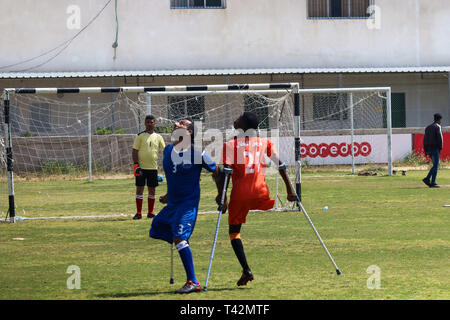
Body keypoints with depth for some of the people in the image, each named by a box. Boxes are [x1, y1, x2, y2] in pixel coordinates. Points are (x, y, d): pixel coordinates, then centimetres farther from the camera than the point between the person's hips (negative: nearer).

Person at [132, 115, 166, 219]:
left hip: (153, 167, 3)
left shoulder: (158, 137, 8)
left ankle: (150, 212, 15)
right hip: (141, 167, -3)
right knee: (139, 189, -2)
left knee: (152, 190, 7)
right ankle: (138, 213, 3)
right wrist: (136, 165, -13)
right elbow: (134, 151, -4)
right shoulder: (140, 136, -2)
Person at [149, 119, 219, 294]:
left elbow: (216, 171, 0)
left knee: (179, 237, -21)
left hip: (189, 202, -8)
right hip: (173, 202, 8)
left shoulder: (197, 153, -11)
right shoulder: (167, 150, 7)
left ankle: (193, 282, -20)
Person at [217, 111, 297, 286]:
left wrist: (221, 195, -9)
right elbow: (280, 165, 7)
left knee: (234, 230, 9)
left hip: (239, 194, -2)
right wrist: (289, 190, 11)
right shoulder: (265, 141, 8)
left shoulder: (230, 145, -1)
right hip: (261, 192, 2)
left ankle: (246, 270, -4)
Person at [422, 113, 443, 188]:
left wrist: (425, 150, 14)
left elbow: (425, 139, 14)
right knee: (436, 166, -4)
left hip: (429, 148, 8)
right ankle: (433, 183, -7)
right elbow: (440, 137, -16)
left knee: (436, 165, 14)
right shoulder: (437, 127, -7)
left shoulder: (428, 128, 16)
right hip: (435, 148, -8)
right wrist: (440, 147, -7)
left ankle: (427, 178, 1)